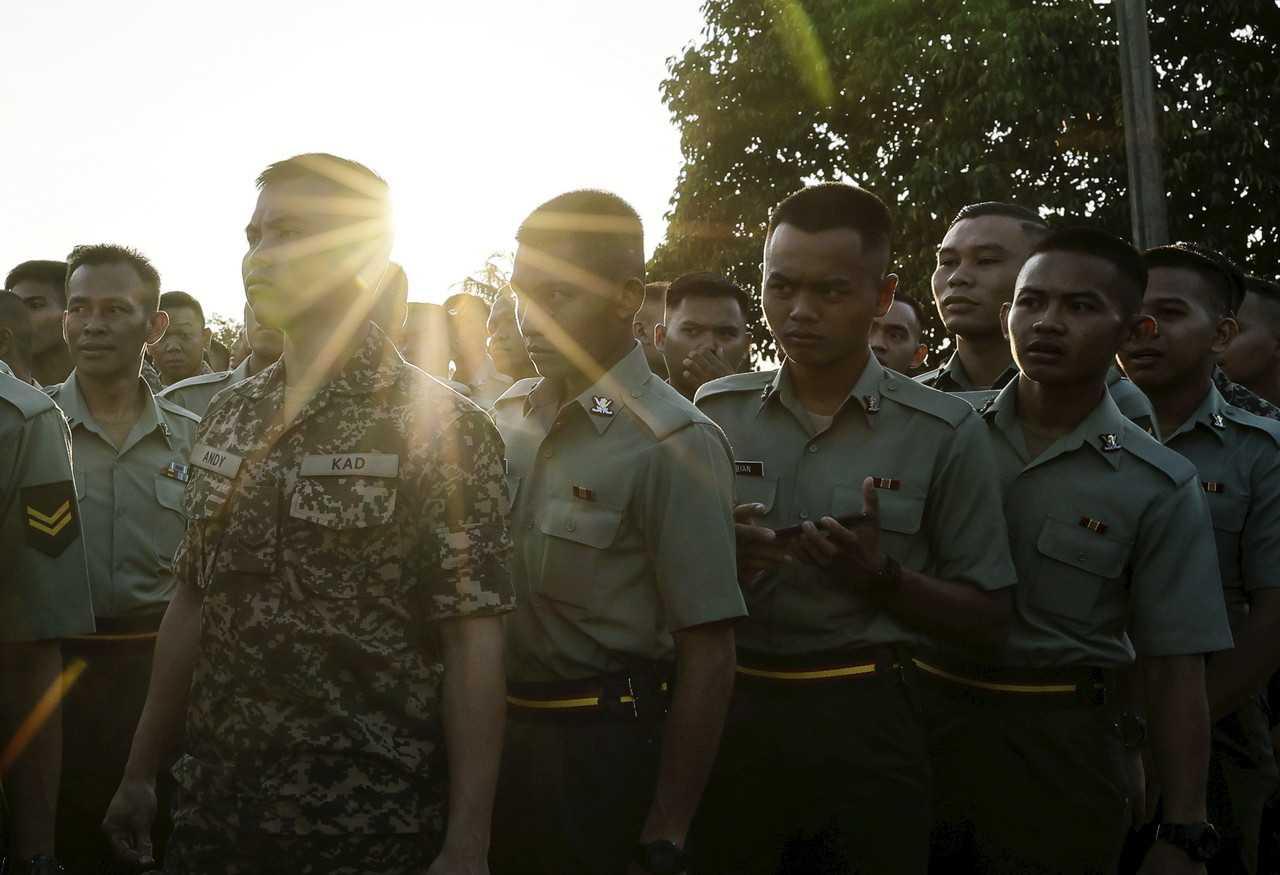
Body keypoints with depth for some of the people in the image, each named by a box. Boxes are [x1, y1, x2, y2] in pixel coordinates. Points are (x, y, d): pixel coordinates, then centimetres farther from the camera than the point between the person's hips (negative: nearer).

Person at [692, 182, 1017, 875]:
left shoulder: (944, 434, -3)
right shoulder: (715, 414, 3)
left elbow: (986, 618, 0)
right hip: (729, 717, 2)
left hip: (865, 730, -2)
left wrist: (881, 576, -17)